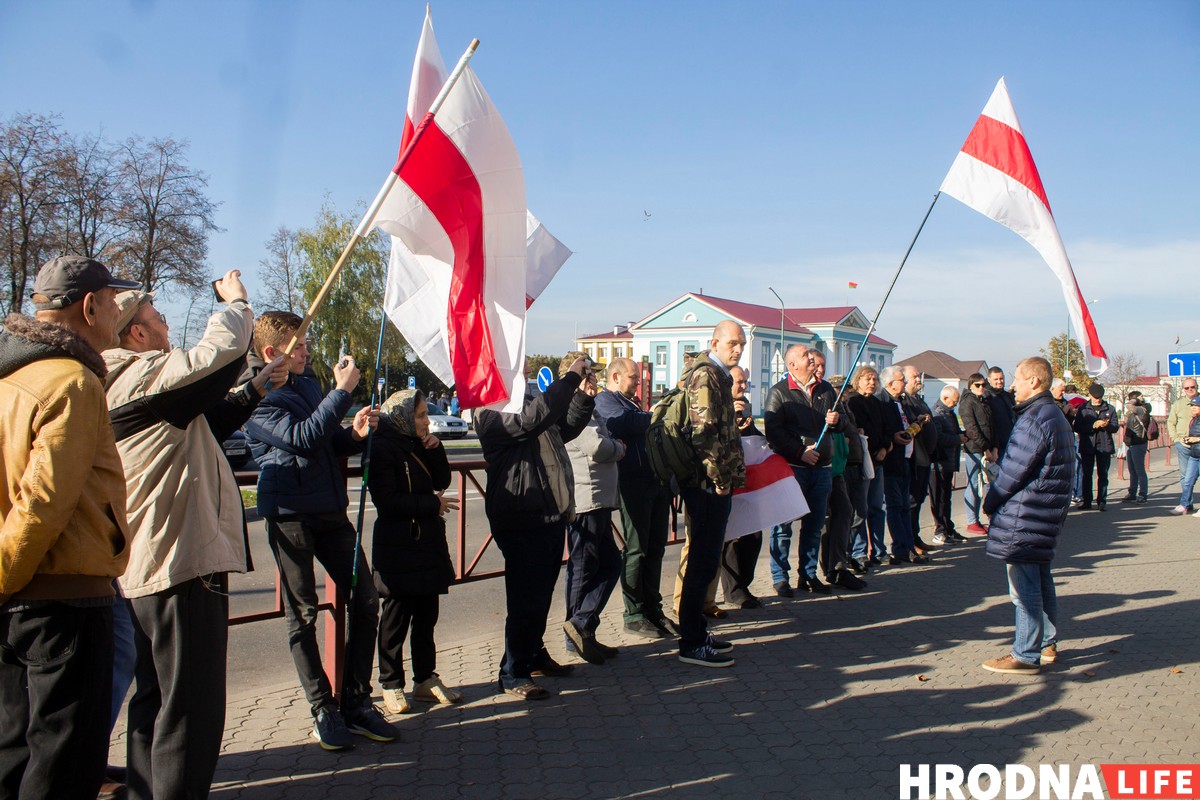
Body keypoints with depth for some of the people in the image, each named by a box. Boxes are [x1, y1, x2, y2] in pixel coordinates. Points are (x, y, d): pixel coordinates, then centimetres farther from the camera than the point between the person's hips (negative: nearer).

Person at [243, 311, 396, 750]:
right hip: (290, 514, -7)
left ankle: (357, 702, 14)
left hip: (331, 511, 7)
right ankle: (323, 710, 15)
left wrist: (355, 434, 0)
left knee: (365, 600, 3)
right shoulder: (259, 399, -7)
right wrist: (342, 392, -19)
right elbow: (302, 438, -22)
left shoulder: (309, 386, 16)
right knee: (302, 614, 3)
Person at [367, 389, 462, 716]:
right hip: (397, 546, -8)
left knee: (427, 615, 13)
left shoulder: (417, 445, 12)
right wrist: (432, 504, -16)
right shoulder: (382, 449, -13)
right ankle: (391, 685, 13)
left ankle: (426, 679, 23)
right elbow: (387, 501, -19)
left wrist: (435, 450, -4)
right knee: (395, 618, 2)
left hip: (428, 542, 8)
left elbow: (442, 481, 10)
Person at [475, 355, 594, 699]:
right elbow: (533, 418, -32)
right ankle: (513, 675, 8)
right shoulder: (491, 413, -14)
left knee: (542, 596, 20)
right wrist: (570, 378, -28)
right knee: (526, 600, -4)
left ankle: (534, 655, 36)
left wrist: (584, 394, 8)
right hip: (523, 524, -9)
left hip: (551, 516, 10)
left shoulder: (526, 399, 17)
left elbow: (565, 427, 24)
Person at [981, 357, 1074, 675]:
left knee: (1024, 586, -4)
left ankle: (1026, 655, 3)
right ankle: (1047, 644, 29)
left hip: (1025, 515, -11)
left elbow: (1014, 470, -19)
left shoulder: (1035, 419, -19)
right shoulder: (1055, 415, 14)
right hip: (1047, 513, 11)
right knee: (1040, 580, 19)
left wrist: (990, 501, -4)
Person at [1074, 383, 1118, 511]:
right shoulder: (1083, 409, 6)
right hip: (1087, 446, 0)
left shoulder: (1110, 409, 10)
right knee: (1086, 474, 2)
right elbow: (1077, 427, -3)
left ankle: (1101, 501, 5)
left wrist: (1107, 425, -16)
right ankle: (1086, 501, 8)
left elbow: (1115, 428, 5)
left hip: (1105, 446, 1)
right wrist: (1094, 425, -15)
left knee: (1103, 474, 1)